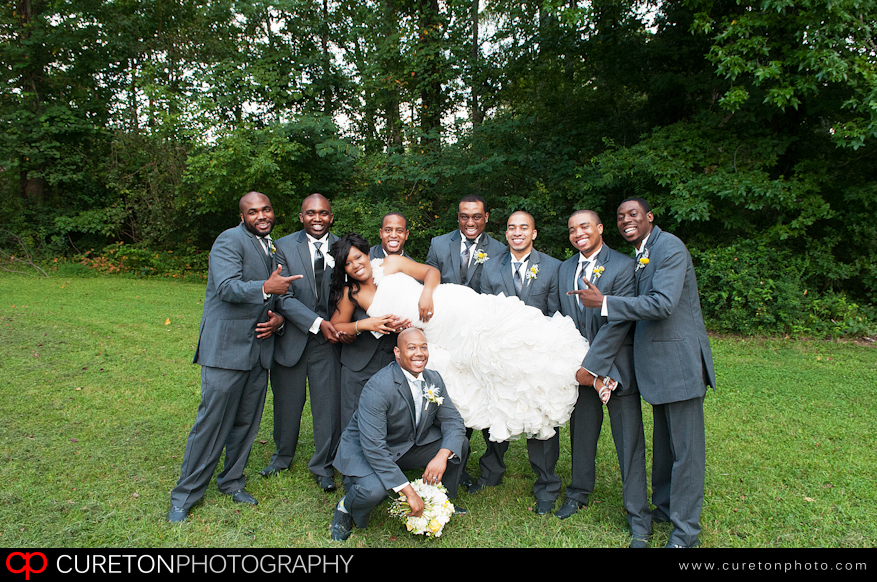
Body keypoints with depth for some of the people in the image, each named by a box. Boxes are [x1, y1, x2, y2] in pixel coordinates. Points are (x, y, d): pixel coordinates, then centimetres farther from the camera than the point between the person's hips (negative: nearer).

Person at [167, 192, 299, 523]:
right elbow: (227, 287, -21)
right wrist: (265, 288, -34)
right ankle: (185, 495, 13)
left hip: (259, 346, 7)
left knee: (247, 421, 13)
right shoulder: (230, 240, -7)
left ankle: (232, 482, 31)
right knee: (212, 421, -3)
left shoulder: (273, 248, 17)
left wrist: (279, 318, 4)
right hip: (226, 347, -7)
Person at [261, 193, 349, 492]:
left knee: (329, 405, 5)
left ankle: (323, 465, 27)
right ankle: (283, 456, 41)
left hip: (328, 342, 1)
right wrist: (318, 322, -22)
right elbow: (284, 297, -12)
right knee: (287, 403, 15)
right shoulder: (284, 246, -5)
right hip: (291, 338, 0)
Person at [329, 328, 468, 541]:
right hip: (364, 451, -6)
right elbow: (373, 447, -33)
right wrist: (409, 492, -34)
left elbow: (453, 421, -5)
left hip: (408, 447, 7)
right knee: (374, 490, -36)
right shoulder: (378, 388, -29)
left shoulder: (434, 379, -6)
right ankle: (346, 508, 2)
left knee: (459, 443, -9)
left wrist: (442, 456, -28)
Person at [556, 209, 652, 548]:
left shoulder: (623, 266, -10)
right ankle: (579, 493, 36)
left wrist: (592, 366, -17)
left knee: (629, 441, 2)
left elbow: (620, 322, -16)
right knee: (581, 433, 15)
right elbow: (564, 320, 9)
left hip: (615, 365, -4)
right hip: (581, 368, 5)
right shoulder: (565, 269, 9)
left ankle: (638, 517, 15)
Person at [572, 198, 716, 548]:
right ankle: (664, 507, 35)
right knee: (663, 441, 20)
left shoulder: (670, 248, -14)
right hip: (658, 361, 9)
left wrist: (603, 302, -23)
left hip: (679, 359, -9)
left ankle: (685, 529, 11)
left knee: (685, 446, 0)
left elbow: (663, 304, -25)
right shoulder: (641, 255, 14)